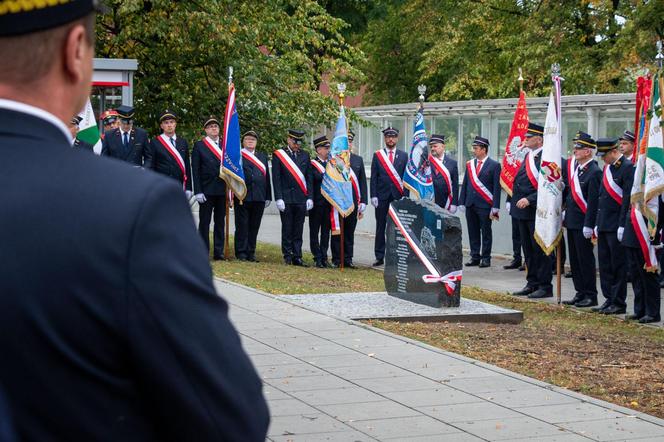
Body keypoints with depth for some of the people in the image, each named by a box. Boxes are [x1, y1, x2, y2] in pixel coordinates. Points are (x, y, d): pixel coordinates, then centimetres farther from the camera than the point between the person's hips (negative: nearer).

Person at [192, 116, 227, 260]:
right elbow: (195, 170, -3)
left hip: (222, 190, 3)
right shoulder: (199, 146, 1)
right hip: (206, 191, -3)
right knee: (204, 222, 0)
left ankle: (218, 252, 11)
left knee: (220, 222, 6)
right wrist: (198, 192, -10)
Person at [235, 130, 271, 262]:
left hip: (259, 197, 4)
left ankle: (251, 253, 13)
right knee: (242, 226, 0)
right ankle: (241, 252, 5)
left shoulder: (263, 157, 18)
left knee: (254, 227, 7)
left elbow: (267, 177, 16)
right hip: (242, 197, -4)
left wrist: (268, 197, 11)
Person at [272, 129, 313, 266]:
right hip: (286, 198, -3)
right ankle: (287, 256, 8)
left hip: (301, 199, 3)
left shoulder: (305, 156, 12)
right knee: (287, 229, 1)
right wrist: (279, 198, -9)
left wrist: (309, 197, 4)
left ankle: (297, 257, 8)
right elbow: (276, 178, -2)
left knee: (298, 230, 5)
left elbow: (309, 178, 12)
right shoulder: (278, 155, 2)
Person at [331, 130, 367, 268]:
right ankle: (336, 260, 8)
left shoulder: (358, 160, 12)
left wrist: (363, 202, 6)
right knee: (337, 231, 2)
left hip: (353, 202, 3)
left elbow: (363, 182, 12)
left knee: (350, 232, 8)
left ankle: (348, 259, 15)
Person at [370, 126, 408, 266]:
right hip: (382, 196, 0)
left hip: (398, 196, 0)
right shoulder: (377, 155, 7)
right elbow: (373, 177, 4)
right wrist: (373, 196, -5)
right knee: (380, 227, 1)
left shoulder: (403, 155, 9)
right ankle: (379, 257, 5)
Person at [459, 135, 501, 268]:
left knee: (486, 232, 1)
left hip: (485, 206, -5)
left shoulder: (494, 165, -3)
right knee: (473, 233, 7)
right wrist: (462, 203, 7)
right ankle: (475, 257, 13)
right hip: (470, 205, 5)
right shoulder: (469, 164, 13)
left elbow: (497, 187, -6)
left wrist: (495, 208, -11)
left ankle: (486, 258, 6)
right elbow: (465, 185, 15)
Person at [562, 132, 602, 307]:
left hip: (583, 223, -8)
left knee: (586, 260, -2)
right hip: (571, 221, 8)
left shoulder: (594, 172, -15)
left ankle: (591, 296, 6)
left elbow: (593, 202, -17)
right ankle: (580, 293, 21)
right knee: (575, 260, 13)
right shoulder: (572, 165, 10)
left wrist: (588, 226, -20)